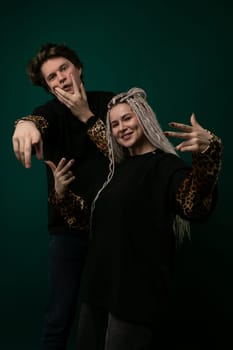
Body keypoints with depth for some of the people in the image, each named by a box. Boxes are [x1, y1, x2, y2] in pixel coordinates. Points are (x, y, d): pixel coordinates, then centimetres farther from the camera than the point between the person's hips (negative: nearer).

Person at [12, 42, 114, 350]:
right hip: (69, 227, 0)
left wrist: (86, 116, -15)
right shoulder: (54, 110, -1)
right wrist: (26, 123, -50)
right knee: (59, 316, 2)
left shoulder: (110, 102, 2)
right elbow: (39, 119, -26)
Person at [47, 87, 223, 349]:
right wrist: (62, 195, 6)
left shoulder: (166, 166, -12)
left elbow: (195, 209, -33)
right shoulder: (118, 169, 14)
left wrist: (208, 155, -49)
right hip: (99, 287, 9)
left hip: (137, 293, -8)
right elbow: (89, 220, 20)